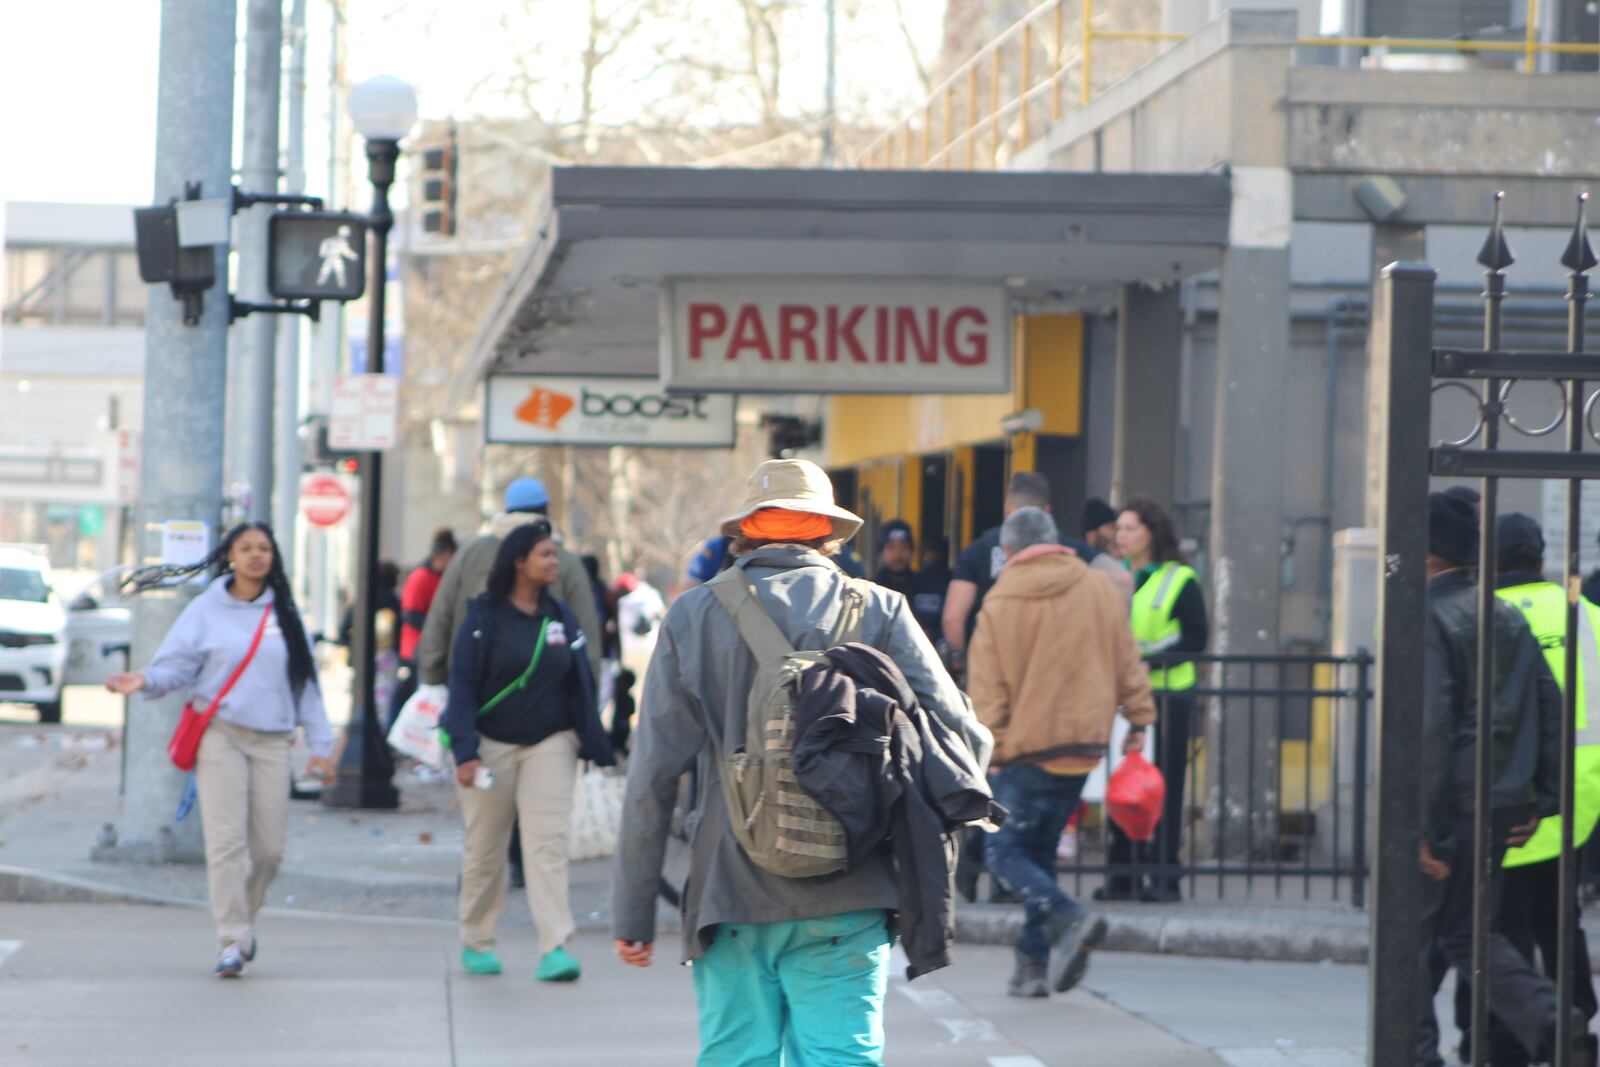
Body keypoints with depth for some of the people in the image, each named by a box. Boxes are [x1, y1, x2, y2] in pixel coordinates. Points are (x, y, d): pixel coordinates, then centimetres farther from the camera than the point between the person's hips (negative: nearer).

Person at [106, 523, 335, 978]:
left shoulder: (285, 614, 12)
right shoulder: (206, 610, 4)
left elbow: (306, 683, 13)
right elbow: (176, 666, 0)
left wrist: (319, 744, 9)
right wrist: (145, 680, -22)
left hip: (272, 742, 3)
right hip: (220, 736, -3)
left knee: (269, 848, 1)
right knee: (226, 842, -12)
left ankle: (245, 918, 26)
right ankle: (232, 940, -10)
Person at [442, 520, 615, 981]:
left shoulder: (561, 616, 7)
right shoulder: (484, 616, -5)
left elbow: (581, 683, 13)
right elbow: (462, 684, -6)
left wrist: (594, 745, 10)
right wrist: (465, 752, -15)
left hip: (550, 744, 2)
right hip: (491, 745, -2)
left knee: (548, 842, -10)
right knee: (484, 848, 6)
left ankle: (555, 947, -16)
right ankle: (476, 942, 22)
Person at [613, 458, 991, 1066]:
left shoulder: (693, 617, 5)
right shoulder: (878, 611, 4)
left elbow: (653, 775, 2)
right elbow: (962, 738, -3)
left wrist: (633, 912, 6)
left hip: (730, 897, 1)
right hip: (845, 901, -1)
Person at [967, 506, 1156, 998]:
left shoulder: (1000, 604, -6)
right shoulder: (1101, 592, 6)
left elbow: (987, 687, -7)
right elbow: (1128, 664, 10)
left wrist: (986, 748, -5)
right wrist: (1138, 719, 18)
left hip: (1027, 747, -5)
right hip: (1084, 745, 5)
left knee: (1004, 851, 0)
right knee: (1040, 850, 14)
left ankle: (1068, 918, -23)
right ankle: (1033, 965, 10)